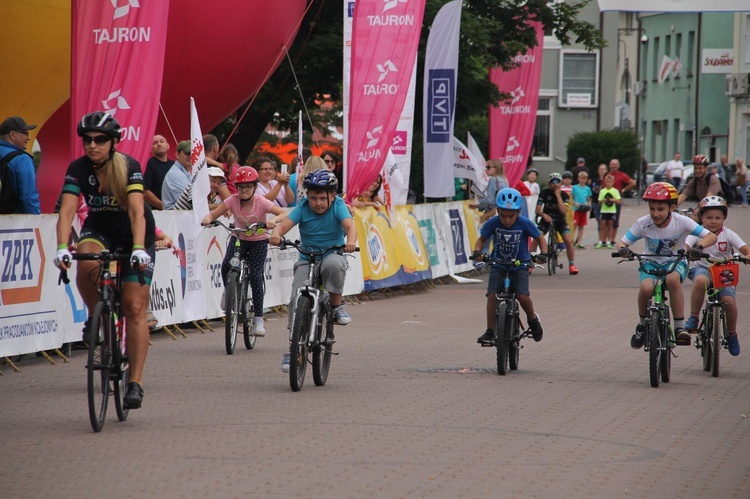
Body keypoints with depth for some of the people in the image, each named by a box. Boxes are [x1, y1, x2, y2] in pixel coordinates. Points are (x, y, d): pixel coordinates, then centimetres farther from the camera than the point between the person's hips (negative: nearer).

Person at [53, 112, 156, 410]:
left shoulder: (128, 167, -23)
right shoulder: (78, 169, -16)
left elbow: (137, 211, -34)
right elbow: (67, 210, -25)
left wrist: (138, 248, -49)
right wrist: (62, 247, -41)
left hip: (134, 235, -2)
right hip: (99, 231, 2)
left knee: (134, 307, -11)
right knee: (87, 263, -35)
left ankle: (136, 381, -7)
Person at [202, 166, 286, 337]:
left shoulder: (261, 202, -19)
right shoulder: (233, 200, -13)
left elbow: (284, 214, -26)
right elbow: (213, 214, -16)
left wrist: (273, 221, -47)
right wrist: (207, 219, -40)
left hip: (258, 241, -2)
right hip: (238, 239, 2)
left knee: (255, 276, -15)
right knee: (226, 265, -26)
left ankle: (258, 319, -4)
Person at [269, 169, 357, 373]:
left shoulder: (338, 206, -7)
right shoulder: (303, 208, -5)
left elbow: (350, 225, -24)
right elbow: (284, 224, -18)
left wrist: (350, 241, -46)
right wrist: (276, 234, -42)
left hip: (333, 254, -2)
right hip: (307, 259, 2)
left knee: (333, 264, -39)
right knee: (297, 300, -16)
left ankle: (337, 306, -15)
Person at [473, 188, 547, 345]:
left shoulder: (525, 224, -14)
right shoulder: (493, 223, -12)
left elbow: (540, 238, -1)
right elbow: (482, 239, 2)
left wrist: (543, 254, -18)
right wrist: (477, 251, -18)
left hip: (519, 265, -1)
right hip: (498, 265, 2)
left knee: (523, 295, -20)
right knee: (492, 295, -17)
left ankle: (533, 320, 11)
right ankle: (490, 332, -8)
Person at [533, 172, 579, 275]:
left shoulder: (564, 195, -9)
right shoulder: (544, 193, -10)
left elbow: (564, 210, -24)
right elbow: (538, 209, -15)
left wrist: (558, 195, -23)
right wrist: (544, 215, -37)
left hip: (560, 220, 0)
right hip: (546, 219, 0)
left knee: (568, 241, -18)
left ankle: (571, 265, -3)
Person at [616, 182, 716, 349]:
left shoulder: (681, 222, -18)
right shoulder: (643, 223, -16)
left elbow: (711, 236, -20)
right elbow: (623, 242, -12)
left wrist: (698, 246, -41)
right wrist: (623, 249, -37)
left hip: (676, 262, -1)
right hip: (651, 263, 1)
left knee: (673, 279, -38)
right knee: (646, 287, -32)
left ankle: (680, 327, -28)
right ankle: (642, 325, -2)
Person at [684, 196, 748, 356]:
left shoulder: (728, 234, -4)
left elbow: (746, 249, -10)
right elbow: (685, 246, -20)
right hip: (703, 268, -1)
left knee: (729, 301, -21)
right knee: (700, 281, -38)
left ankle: (732, 334, 7)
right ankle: (693, 318, -23)